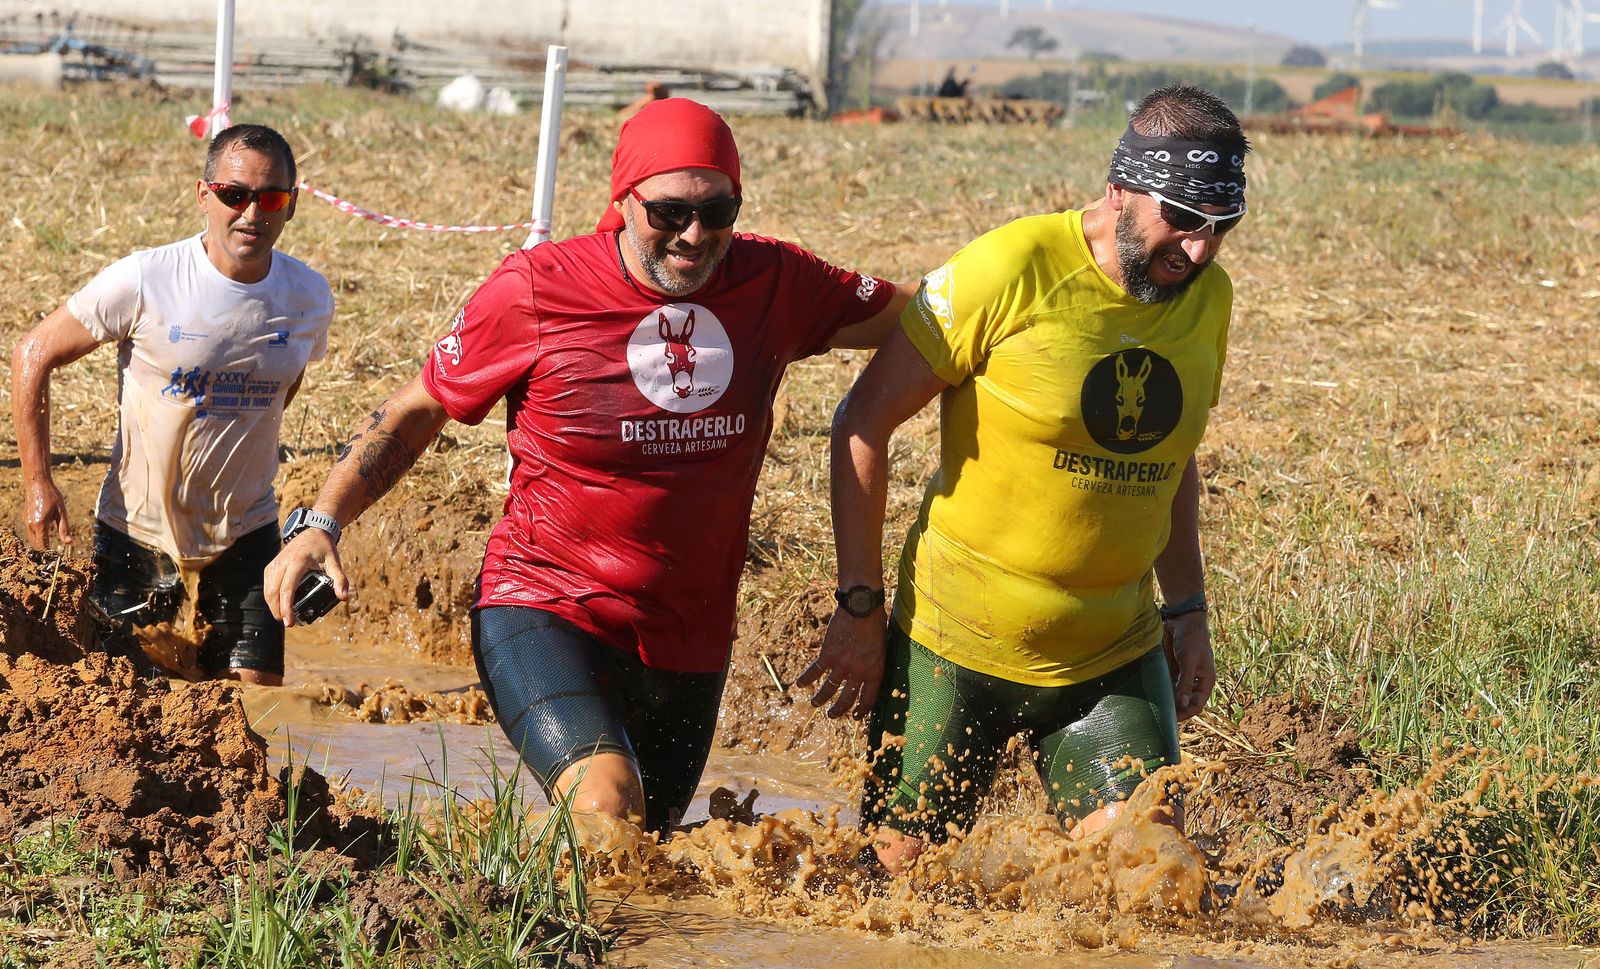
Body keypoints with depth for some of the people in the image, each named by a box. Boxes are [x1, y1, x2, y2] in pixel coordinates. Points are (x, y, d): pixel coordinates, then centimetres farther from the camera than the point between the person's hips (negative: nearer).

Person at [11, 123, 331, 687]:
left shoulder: (309, 298, -7)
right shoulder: (144, 282, -19)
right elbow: (34, 356, -8)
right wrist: (37, 482, -12)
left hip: (245, 530, 3)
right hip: (137, 528, -2)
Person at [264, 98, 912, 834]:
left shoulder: (772, 283, -3)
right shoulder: (533, 291, -10)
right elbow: (414, 413, 1)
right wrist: (321, 523, -9)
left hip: (688, 645, 5)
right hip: (546, 611, -5)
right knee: (606, 810, -30)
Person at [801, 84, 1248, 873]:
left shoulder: (1206, 299, 3)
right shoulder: (1014, 269, -15)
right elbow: (864, 422, -10)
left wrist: (1188, 611, 14)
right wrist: (859, 607, -10)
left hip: (1114, 655, 4)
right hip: (958, 643, -4)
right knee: (895, 867, 2)